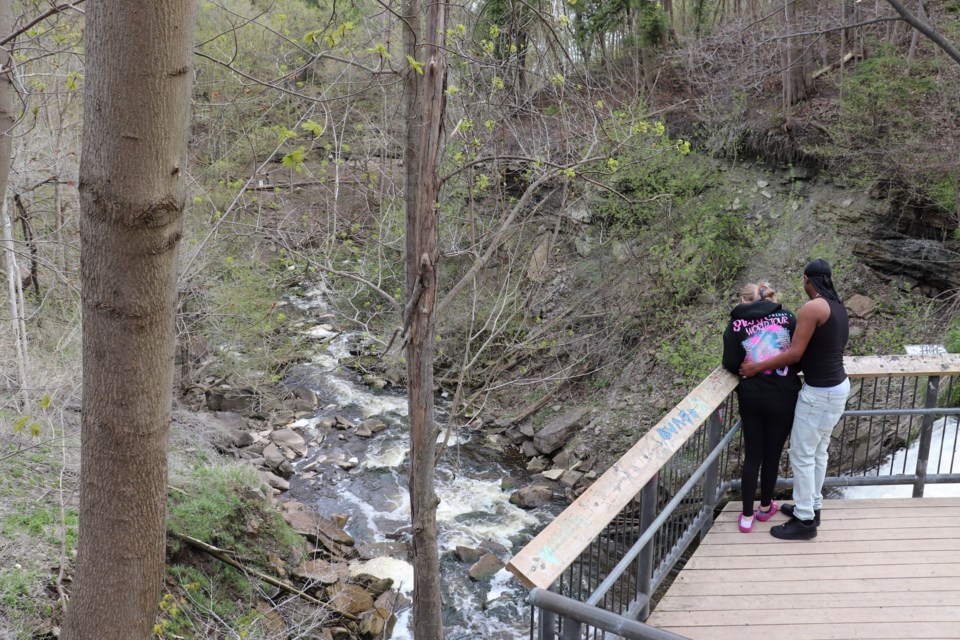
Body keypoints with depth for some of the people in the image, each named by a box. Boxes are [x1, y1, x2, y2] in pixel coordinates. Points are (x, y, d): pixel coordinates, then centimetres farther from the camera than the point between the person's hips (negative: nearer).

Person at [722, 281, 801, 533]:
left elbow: (731, 364, -6)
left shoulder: (736, 324, -2)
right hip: (783, 398, 0)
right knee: (772, 454, 15)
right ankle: (765, 507, 32)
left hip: (750, 397, 1)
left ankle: (747, 516, 17)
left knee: (752, 455, 12)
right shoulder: (787, 317, -2)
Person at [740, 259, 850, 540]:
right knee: (818, 451, 20)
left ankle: (805, 521, 9)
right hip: (838, 386, 9)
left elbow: (795, 354, -20)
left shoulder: (812, 308, -19)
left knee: (801, 454, 1)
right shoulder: (838, 308, 8)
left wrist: (756, 367, -13)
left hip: (820, 392, -9)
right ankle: (812, 506, 32)